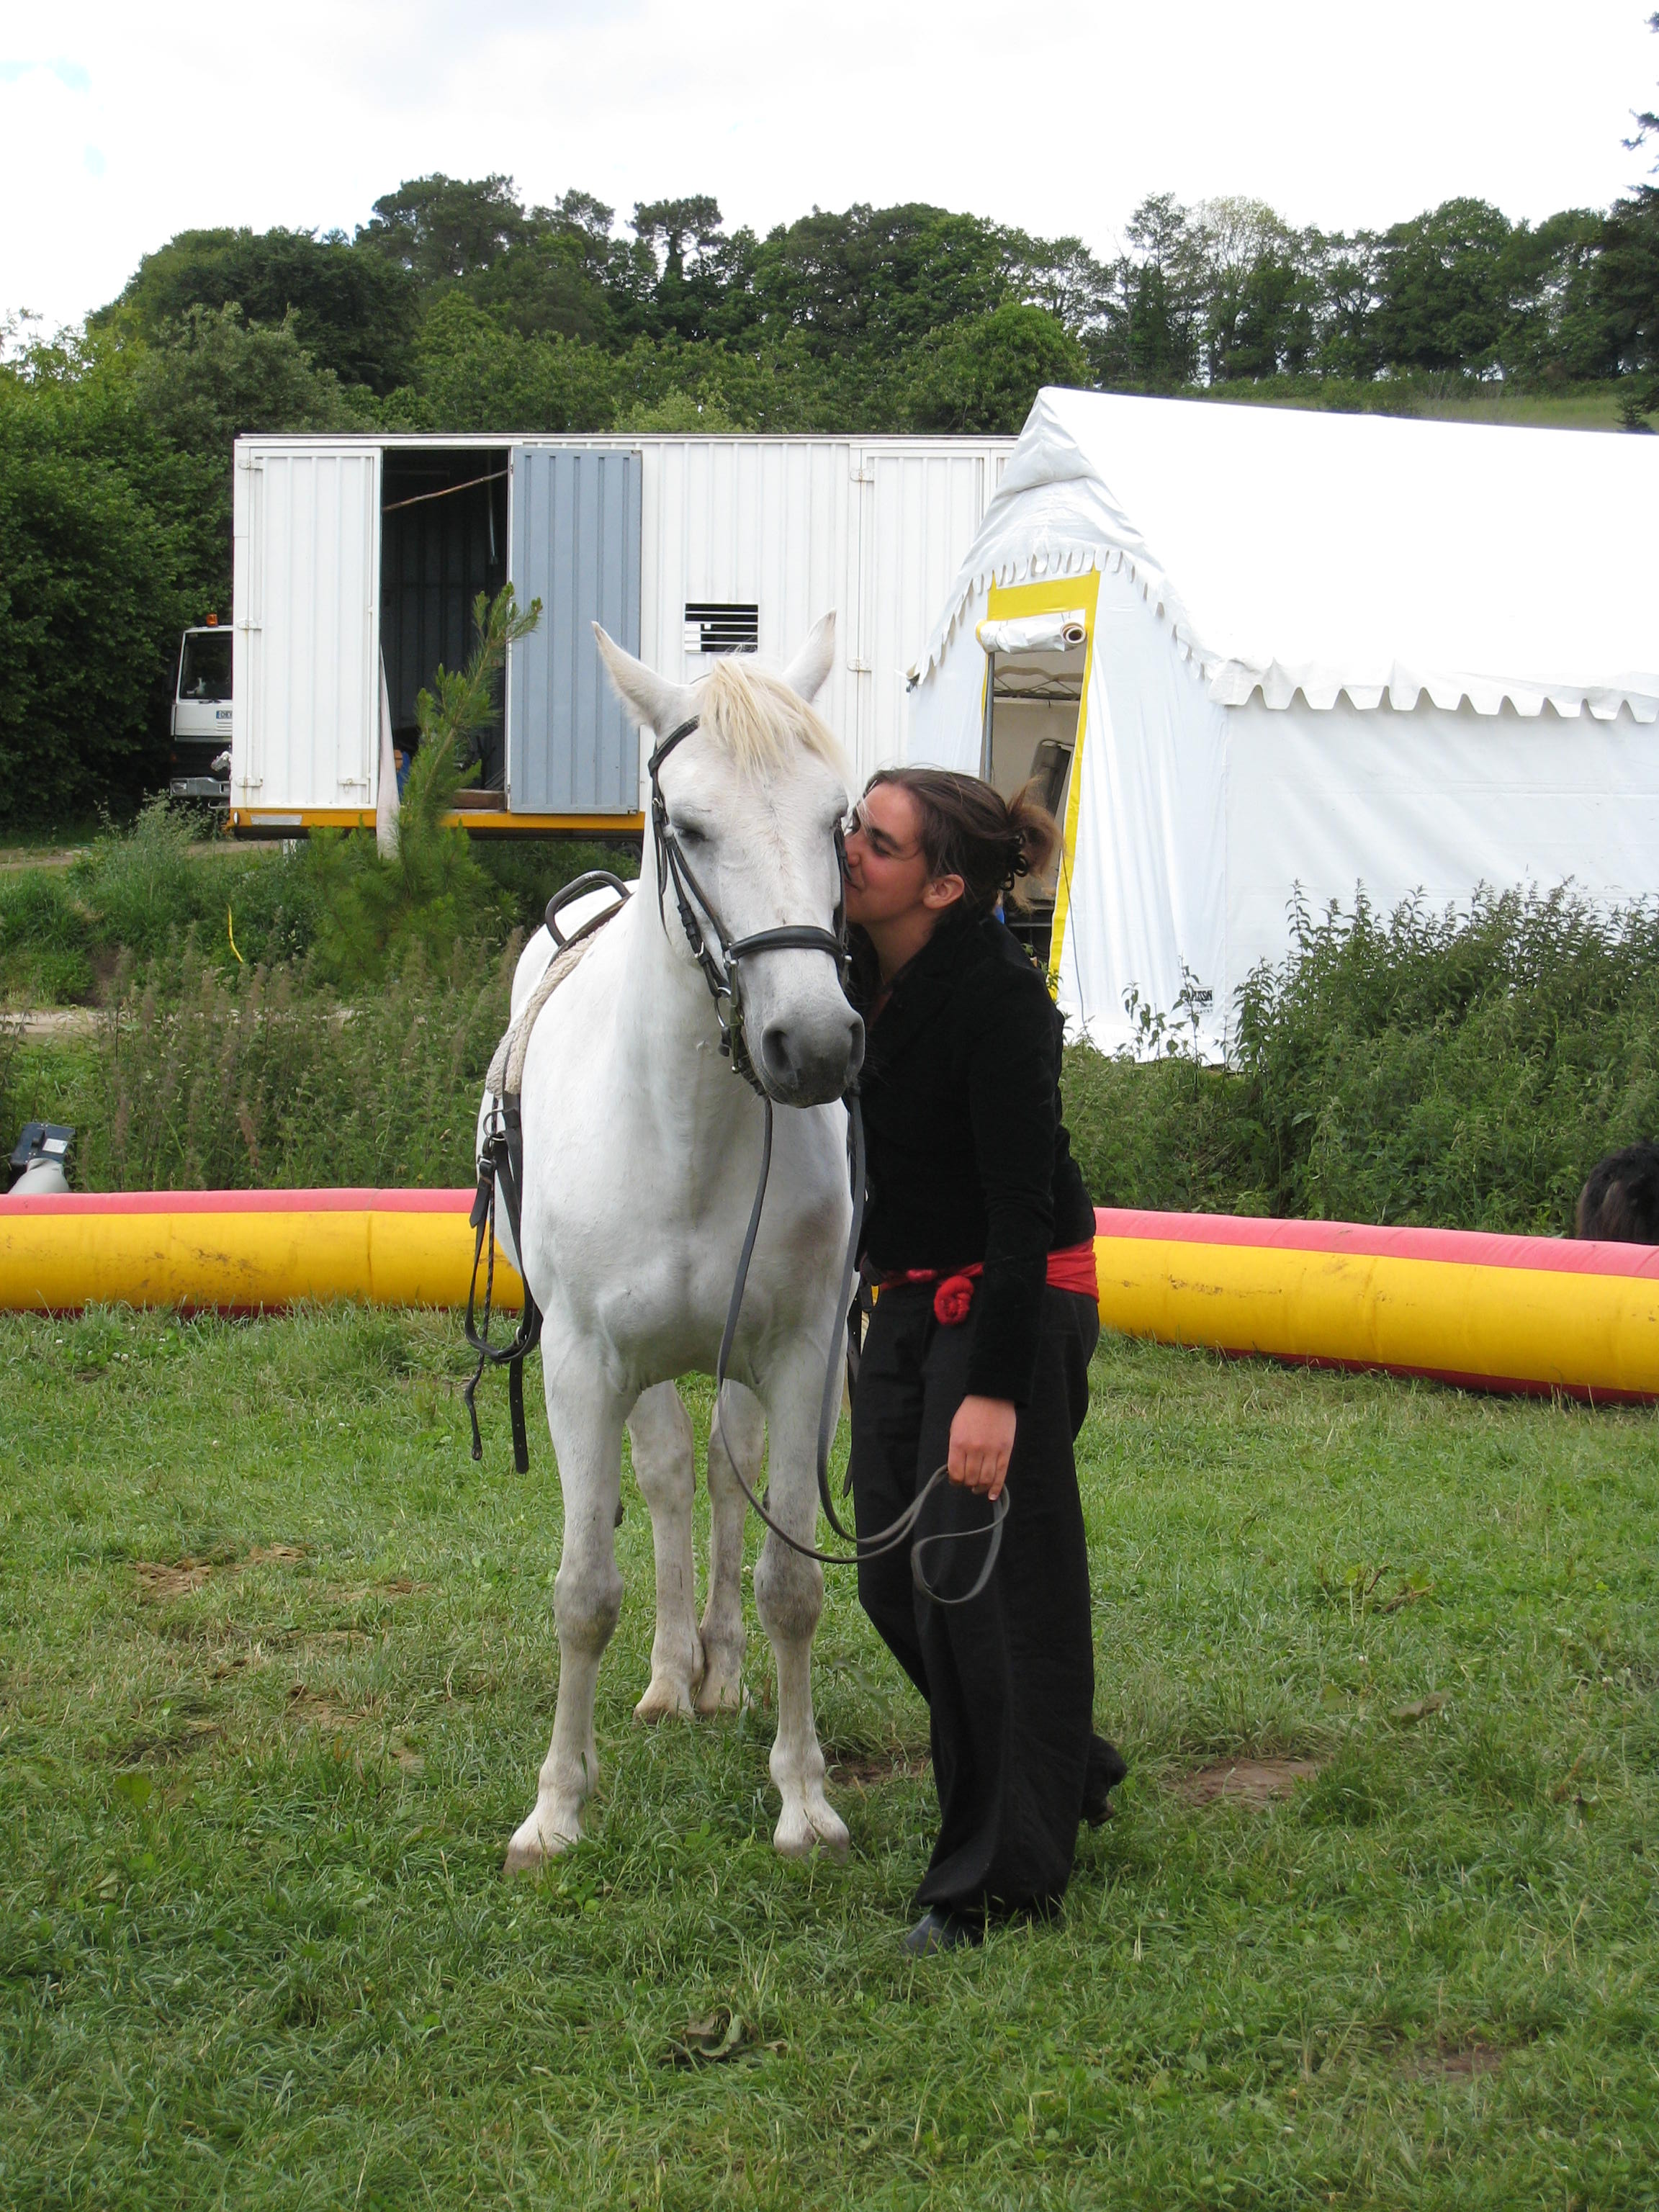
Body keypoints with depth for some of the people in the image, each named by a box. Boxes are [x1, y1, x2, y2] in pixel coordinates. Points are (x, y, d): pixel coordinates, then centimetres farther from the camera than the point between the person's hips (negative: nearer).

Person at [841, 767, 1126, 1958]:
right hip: (911, 1300, 9)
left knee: (989, 1573, -4)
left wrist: (996, 1389, -27)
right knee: (893, 1578, 11)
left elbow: (1023, 1205, -25)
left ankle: (1002, 1878, 7)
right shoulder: (858, 967, 0)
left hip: (1016, 1302, -8)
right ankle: (1066, 1771, 32)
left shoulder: (998, 998, -23)